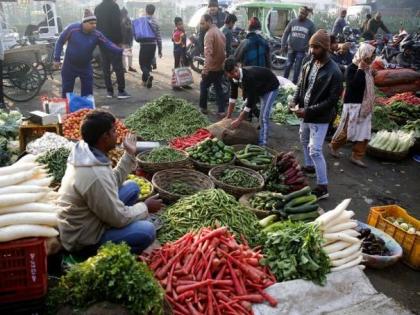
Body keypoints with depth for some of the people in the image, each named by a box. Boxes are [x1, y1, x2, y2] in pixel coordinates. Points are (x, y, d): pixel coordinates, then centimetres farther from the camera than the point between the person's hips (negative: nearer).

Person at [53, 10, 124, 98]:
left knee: (88, 92, 5)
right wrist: (57, 58, -9)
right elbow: (60, 42, -6)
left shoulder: (97, 35, -11)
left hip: (86, 67, 2)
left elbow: (108, 44, -20)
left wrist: (121, 51, -37)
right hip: (69, 66, -2)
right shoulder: (72, 29, -16)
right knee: (67, 91, 8)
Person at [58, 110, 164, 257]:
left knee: (132, 187, 10)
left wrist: (129, 155, 4)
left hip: (86, 222, 10)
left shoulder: (86, 152, -5)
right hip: (83, 240, -9)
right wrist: (146, 207, -8)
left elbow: (113, 182, 9)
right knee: (147, 231, -22)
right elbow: (119, 218, -24)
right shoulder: (95, 175, -34)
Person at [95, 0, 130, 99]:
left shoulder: (97, 8, 14)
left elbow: (96, 25, 16)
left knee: (105, 68, 6)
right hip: (113, 41, -6)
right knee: (118, 67, -4)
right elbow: (117, 25, -15)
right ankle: (121, 91, -7)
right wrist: (120, 40, -11)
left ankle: (109, 91, 6)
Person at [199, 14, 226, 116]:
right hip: (220, 66, 8)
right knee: (218, 87, 11)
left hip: (212, 67, -8)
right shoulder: (220, 32, 13)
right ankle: (221, 111, 9)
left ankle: (203, 108, 16)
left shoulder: (209, 34, -17)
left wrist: (205, 69, -27)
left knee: (203, 85, 9)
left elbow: (208, 53, -25)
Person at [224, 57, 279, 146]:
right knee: (244, 108, 9)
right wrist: (228, 117, -4)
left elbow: (251, 100, -36)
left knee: (263, 116, -16)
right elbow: (233, 96, -5)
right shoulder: (234, 77, -17)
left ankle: (262, 144, -6)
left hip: (270, 87, -8)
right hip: (257, 88, 8)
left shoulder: (249, 77, -40)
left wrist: (239, 120, -30)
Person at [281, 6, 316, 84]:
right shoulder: (293, 21, -1)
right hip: (291, 48, 1)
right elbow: (286, 33, 2)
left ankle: (294, 82, 16)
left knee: (297, 67, 4)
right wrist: (283, 45, -3)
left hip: (302, 50, -1)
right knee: (288, 65, 10)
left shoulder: (310, 24, -4)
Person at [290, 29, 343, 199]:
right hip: (305, 114, 8)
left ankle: (323, 187, 1)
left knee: (315, 150, -9)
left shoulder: (334, 72, -21)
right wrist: (295, 100, -7)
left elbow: (332, 100, -21)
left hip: (319, 118, -8)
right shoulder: (309, 65, 1)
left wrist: (308, 111, -24)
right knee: (304, 142, 25)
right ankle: (309, 166, 50)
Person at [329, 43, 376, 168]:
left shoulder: (367, 69, 10)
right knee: (346, 130, 3)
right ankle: (333, 146, 27)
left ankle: (357, 156, 15)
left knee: (363, 133, 6)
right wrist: (361, 69, -22)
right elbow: (354, 85, -28)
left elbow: (368, 86, 17)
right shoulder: (352, 68, -14)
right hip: (353, 104, -8)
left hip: (365, 105, 8)